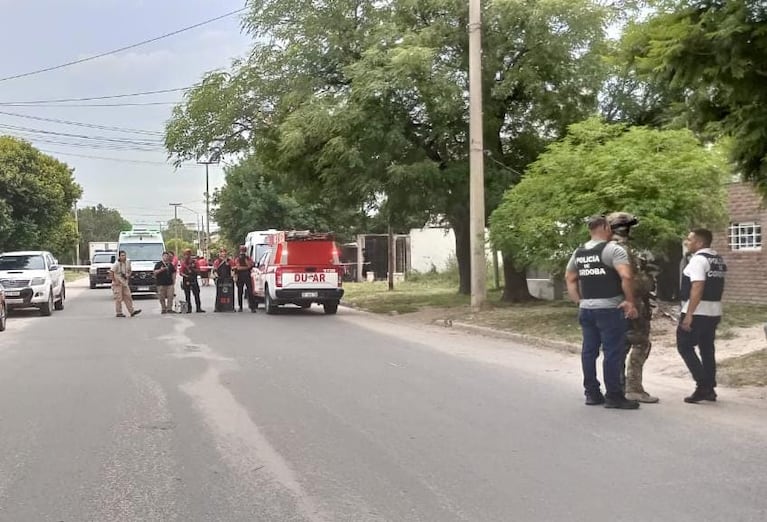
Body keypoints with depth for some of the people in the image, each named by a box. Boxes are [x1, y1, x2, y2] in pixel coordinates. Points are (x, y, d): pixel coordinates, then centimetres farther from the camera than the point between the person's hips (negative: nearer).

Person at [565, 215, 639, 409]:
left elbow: (570, 279, 19)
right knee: (613, 352, -2)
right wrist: (630, 301, -13)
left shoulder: (578, 252, 12)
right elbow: (626, 276, -22)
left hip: (586, 309, 7)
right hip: (609, 309, -7)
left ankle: (592, 393, 18)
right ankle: (613, 396, 2)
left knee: (589, 351, 11)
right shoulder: (614, 249, -10)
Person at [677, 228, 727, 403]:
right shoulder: (718, 260, 13)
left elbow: (697, 288, -24)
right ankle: (709, 389, 15)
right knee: (707, 349, 13)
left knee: (685, 346, 0)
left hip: (697, 312, -9)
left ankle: (703, 385, -6)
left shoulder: (698, 259, -16)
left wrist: (688, 314, -24)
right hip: (714, 312, 9)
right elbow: (717, 287, 17)